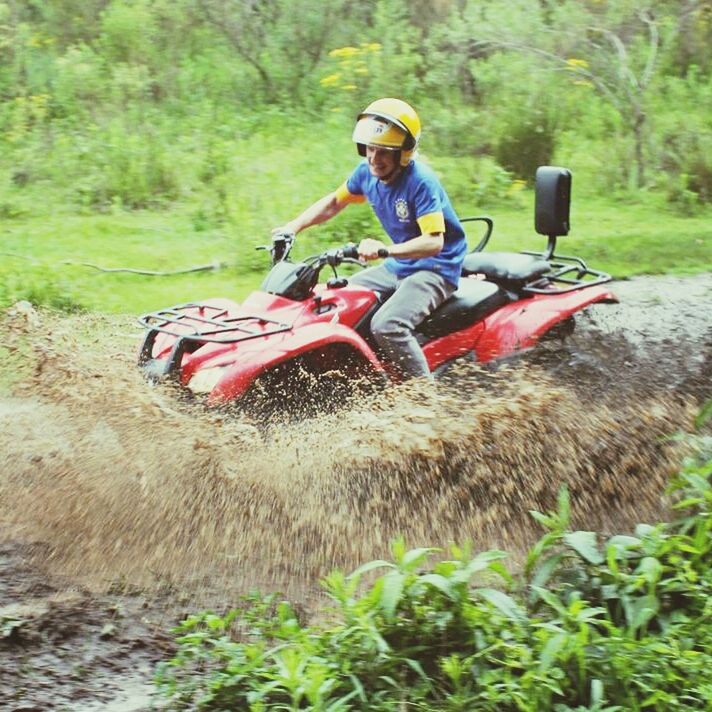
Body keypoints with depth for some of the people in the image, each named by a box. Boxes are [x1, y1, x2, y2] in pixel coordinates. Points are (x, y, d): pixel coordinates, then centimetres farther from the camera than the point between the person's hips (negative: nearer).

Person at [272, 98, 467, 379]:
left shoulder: (421, 182, -23)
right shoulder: (367, 172, 0)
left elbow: (433, 242, -30)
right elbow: (333, 202, 16)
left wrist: (385, 249, -43)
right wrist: (293, 226, 3)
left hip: (436, 269, -9)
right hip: (398, 267, 9)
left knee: (387, 326, -31)